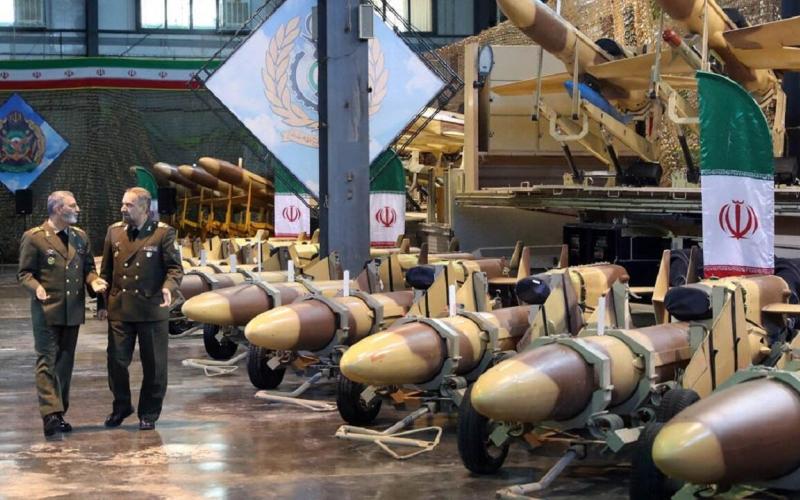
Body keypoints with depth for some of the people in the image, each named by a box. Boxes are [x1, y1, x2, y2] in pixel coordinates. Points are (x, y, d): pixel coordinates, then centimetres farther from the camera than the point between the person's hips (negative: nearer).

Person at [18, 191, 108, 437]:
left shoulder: (80, 236, 12)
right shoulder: (34, 237, -5)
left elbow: (88, 267, 17)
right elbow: (24, 273, -4)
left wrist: (93, 280, -5)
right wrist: (36, 287, -24)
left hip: (73, 311, 6)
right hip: (47, 310, -6)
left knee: (65, 363, 10)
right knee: (47, 362, -8)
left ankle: (59, 413, 18)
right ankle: (51, 414, -14)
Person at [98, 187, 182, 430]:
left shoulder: (163, 233, -3)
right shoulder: (114, 231, 8)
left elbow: (175, 268, -4)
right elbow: (106, 271, 13)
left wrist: (169, 288, -24)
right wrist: (103, 302, 8)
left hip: (152, 310, -3)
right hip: (119, 309, 3)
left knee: (154, 365, 5)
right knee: (116, 360, 4)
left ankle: (148, 414, 19)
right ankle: (121, 407, 25)